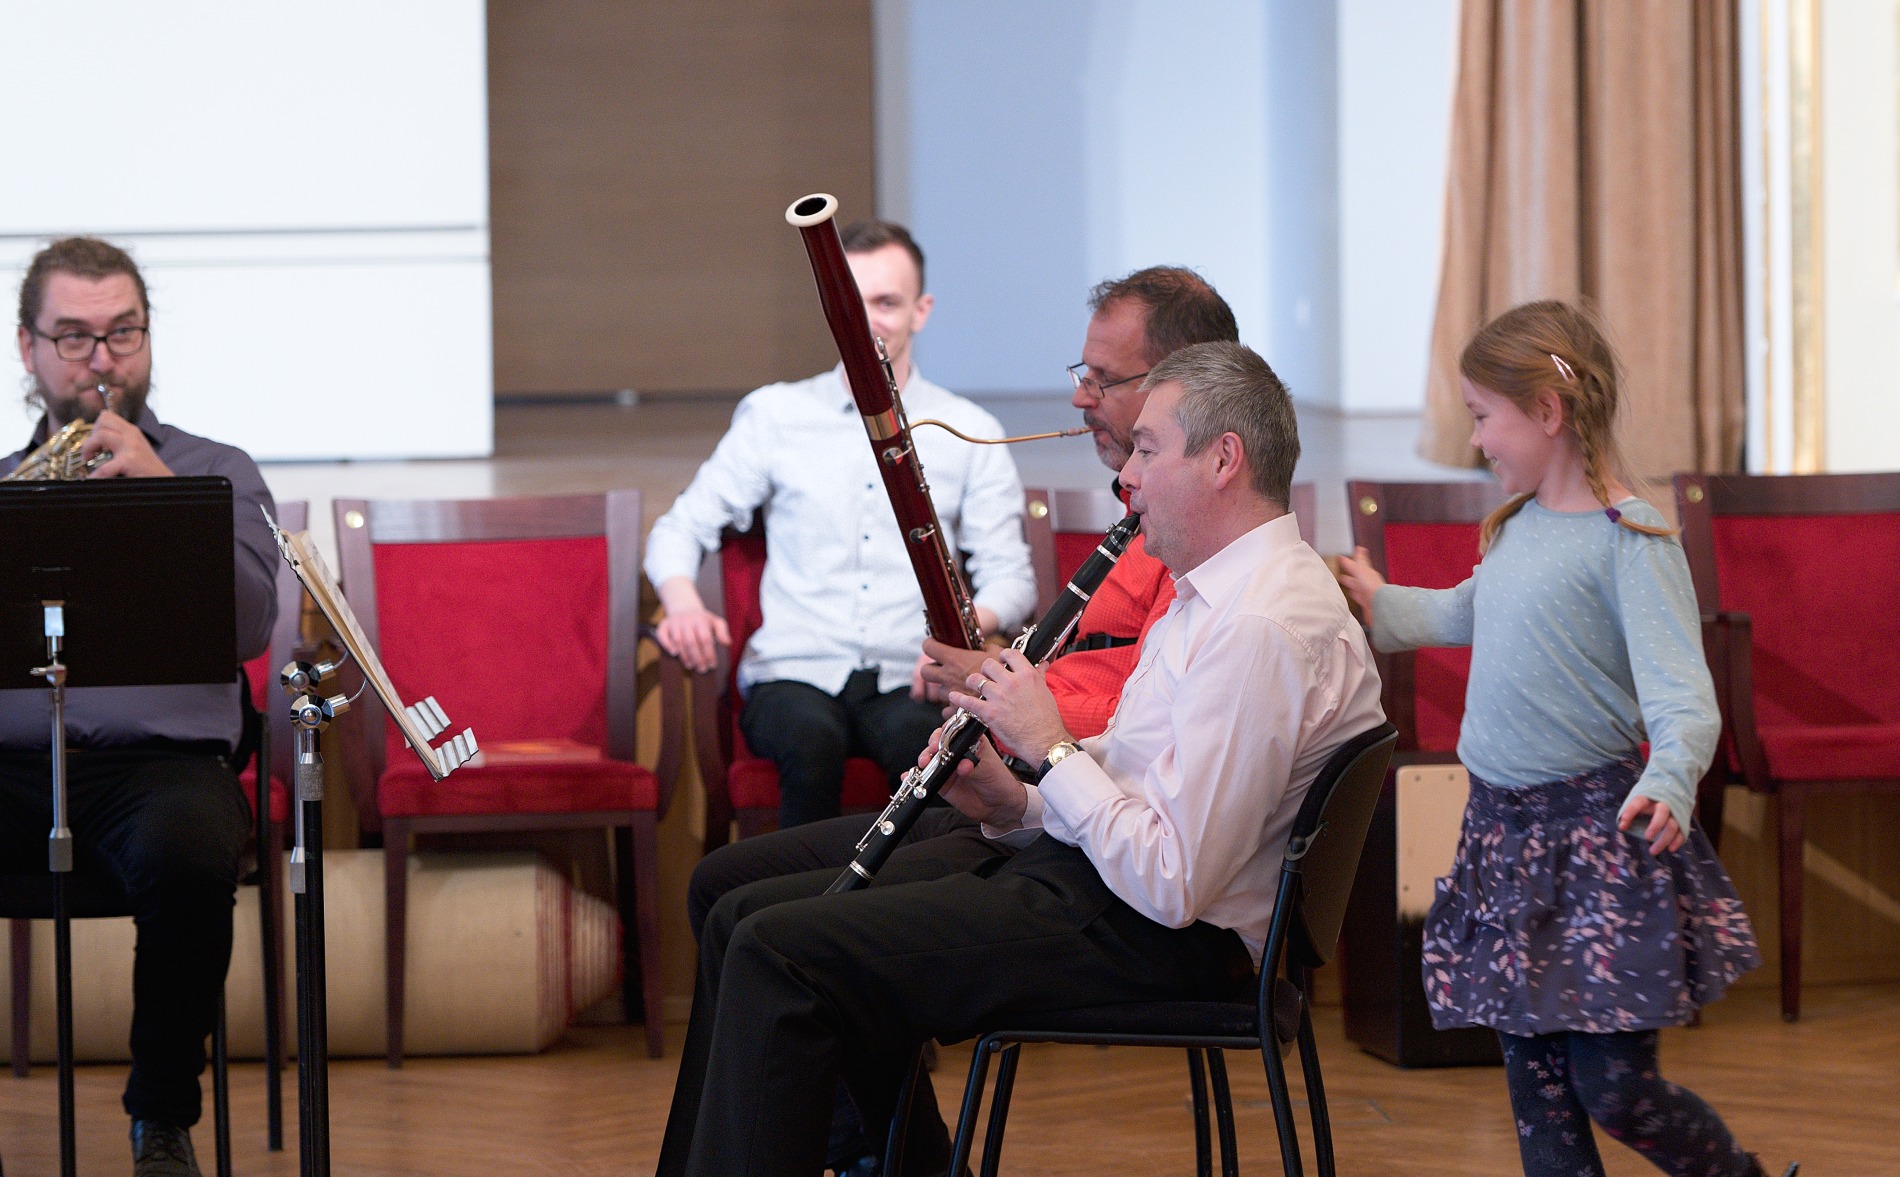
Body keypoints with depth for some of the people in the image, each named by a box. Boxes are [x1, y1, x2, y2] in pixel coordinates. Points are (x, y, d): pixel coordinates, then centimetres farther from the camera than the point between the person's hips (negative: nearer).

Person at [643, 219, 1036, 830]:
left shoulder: (970, 432, 13)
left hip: (909, 681, 0)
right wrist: (683, 602, -9)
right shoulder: (774, 414, 14)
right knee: (812, 739, -36)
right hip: (796, 674, 0)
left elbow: (1009, 574, 10)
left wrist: (968, 624, -14)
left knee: (922, 738, -36)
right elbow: (682, 527, 15)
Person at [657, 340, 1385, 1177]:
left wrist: (1051, 745, -14)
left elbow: (1172, 885, -26)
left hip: (1150, 946, -11)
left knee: (779, 952, -19)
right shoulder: (1215, 591, 14)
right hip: (1082, 869, 11)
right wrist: (1017, 805, 2)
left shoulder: (1263, 630, -21)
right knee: (746, 915, 10)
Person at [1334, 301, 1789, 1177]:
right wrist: (1380, 605, 38)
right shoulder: (1518, 529, 11)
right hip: (1504, 826, 8)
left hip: (1596, 829, -8)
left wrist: (1670, 779, -40)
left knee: (1614, 1089, -6)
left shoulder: (1629, 539, -15)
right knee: (1533, 1077, 8)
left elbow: (1680, 688, -24)